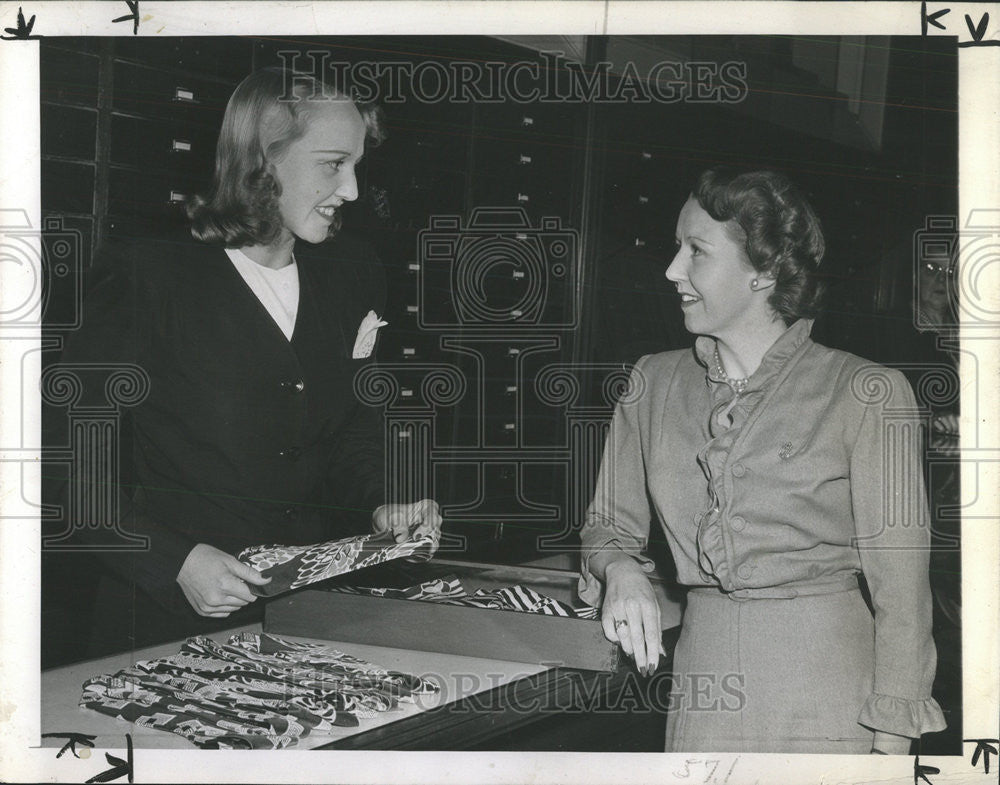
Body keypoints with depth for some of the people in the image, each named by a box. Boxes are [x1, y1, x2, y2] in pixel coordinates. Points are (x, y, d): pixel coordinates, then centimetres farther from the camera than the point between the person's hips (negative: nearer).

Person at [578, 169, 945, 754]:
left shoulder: (865, 393, -9)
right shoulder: (654, 383, 5)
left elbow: (900, 585, -8)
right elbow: (610, 525, 12)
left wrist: (890, 745, -12)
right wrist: (620, 571, -10)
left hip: (828, 693, -3)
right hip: (702, 663, 4)